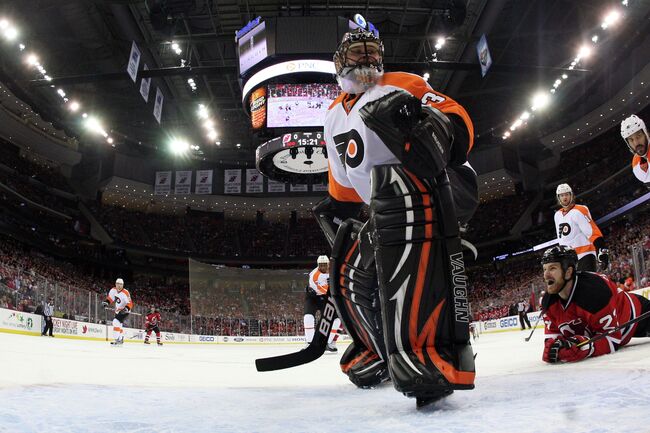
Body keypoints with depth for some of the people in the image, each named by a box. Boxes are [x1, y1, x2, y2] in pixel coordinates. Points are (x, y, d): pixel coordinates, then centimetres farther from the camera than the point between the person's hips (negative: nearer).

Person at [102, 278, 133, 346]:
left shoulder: (125, 293, -24)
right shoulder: (113, 290, -3)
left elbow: (130, 303, -23)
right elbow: (110, 298, 13)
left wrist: (126, 309, -39)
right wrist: (106, 302, -4)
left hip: (124, 311, -8)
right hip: (117, 311, 8)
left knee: (116, 322, -23)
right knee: (119, 324, 17)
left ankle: (117, 340, -22)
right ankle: (121, 340, 35)